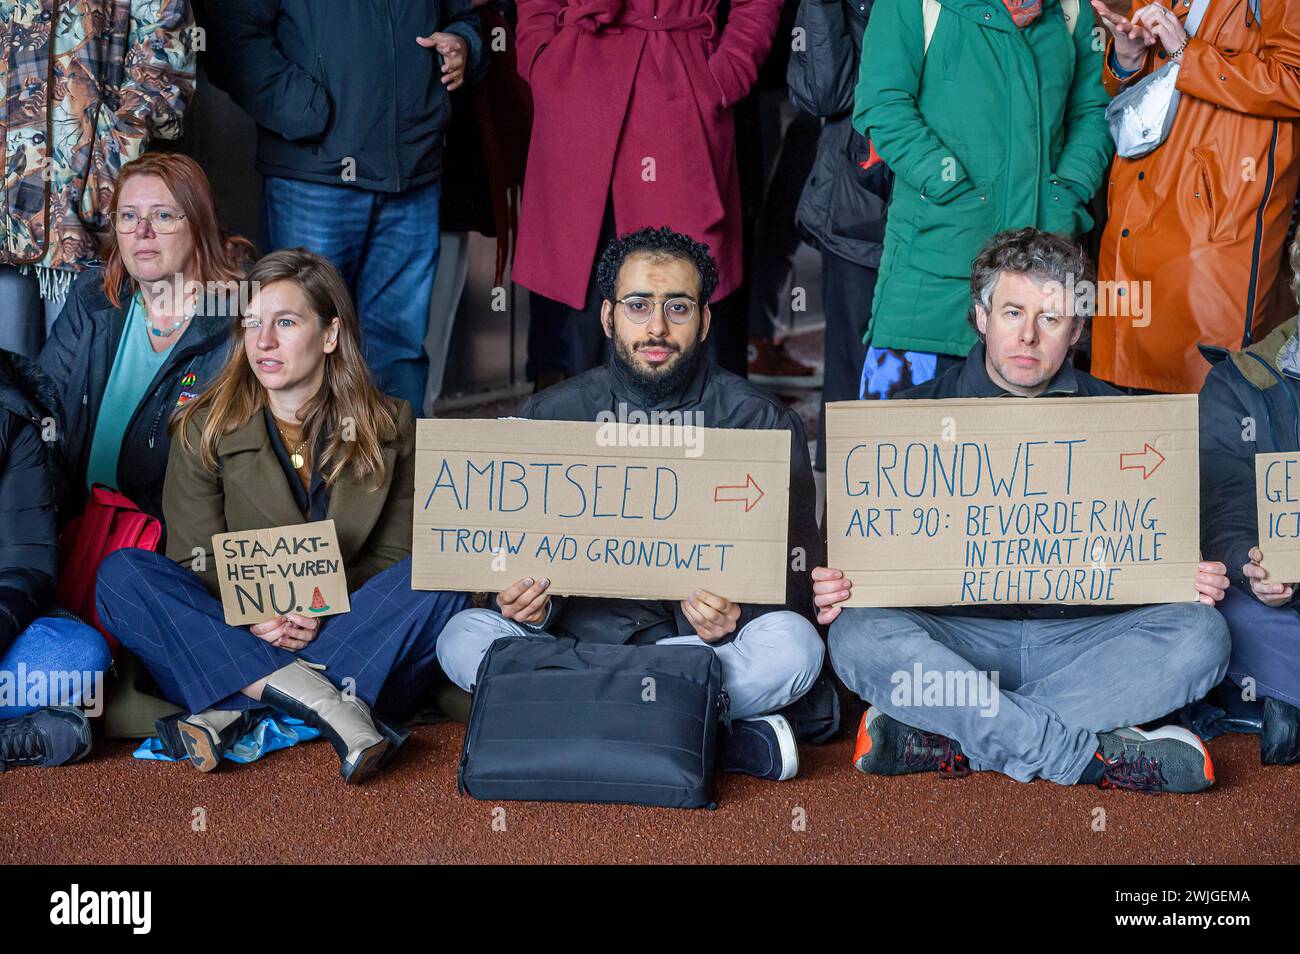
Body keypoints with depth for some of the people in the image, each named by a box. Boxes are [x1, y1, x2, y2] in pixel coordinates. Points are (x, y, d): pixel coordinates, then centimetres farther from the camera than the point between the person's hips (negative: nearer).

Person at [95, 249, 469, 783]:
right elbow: (196, 561, 0)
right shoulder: (205, 428, 4)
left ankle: (233, 711, -32)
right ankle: (321, 701, -34)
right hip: (234, 639, 1)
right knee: (120, 574, -23)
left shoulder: (388, 426, 5)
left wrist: (324, 608, -17)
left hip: (343, 635, 0)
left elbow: (395, 556, 3)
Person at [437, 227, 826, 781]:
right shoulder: (549, 417, 7)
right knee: (464, 638, -24)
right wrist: (528, 605, -17)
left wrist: (734, 619, -24)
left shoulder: (761, 422, 1)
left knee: (791, 646, -31)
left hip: (705, 649, -2)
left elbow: (794, 576, -2)